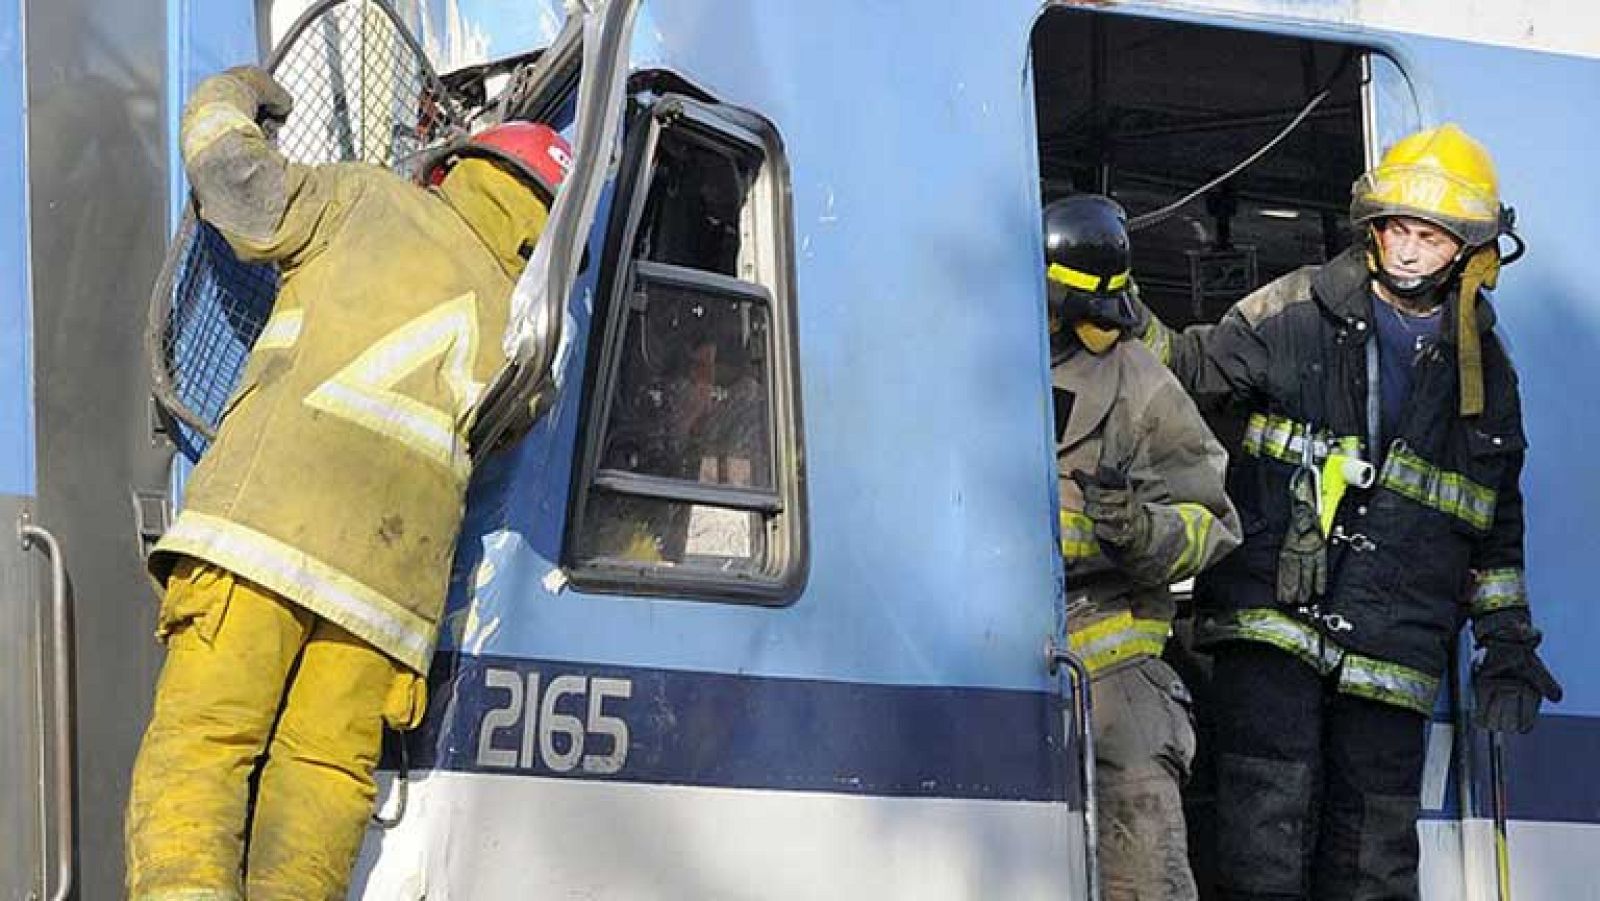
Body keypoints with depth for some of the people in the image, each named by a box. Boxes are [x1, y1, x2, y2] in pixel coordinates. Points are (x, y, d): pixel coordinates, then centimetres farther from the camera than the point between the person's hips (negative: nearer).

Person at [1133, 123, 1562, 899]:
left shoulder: (1483, 369, 12)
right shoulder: (1299, 311, 4)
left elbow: (1497, 520, 19)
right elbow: (1197, 368, 7)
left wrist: (1508, 642, 15)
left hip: (1392, 648, 3)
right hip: (1273, 614, -3)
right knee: (1266, 830, -13)